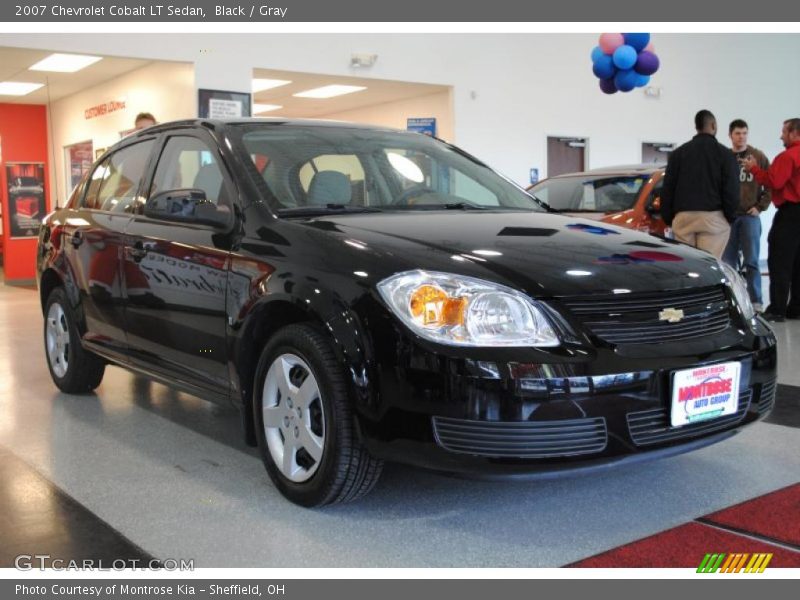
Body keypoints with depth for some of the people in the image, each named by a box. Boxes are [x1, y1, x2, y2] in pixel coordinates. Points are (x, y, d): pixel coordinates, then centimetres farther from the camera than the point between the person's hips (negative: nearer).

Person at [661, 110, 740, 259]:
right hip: (713, 217, -3)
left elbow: (667, 188, 11)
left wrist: (668, 218, 16)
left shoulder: (678, 153, 12)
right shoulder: (724, 153, 2)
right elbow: (731, 189, -2)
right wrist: (730, 216, 9)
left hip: (683, 216, 3)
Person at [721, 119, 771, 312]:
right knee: (728, 260, 4)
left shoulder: (758, 156, 3)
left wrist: (760, 206, -3)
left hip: (750, 215, -1)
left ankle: (756, 300, 3)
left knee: (751, 261, -2)